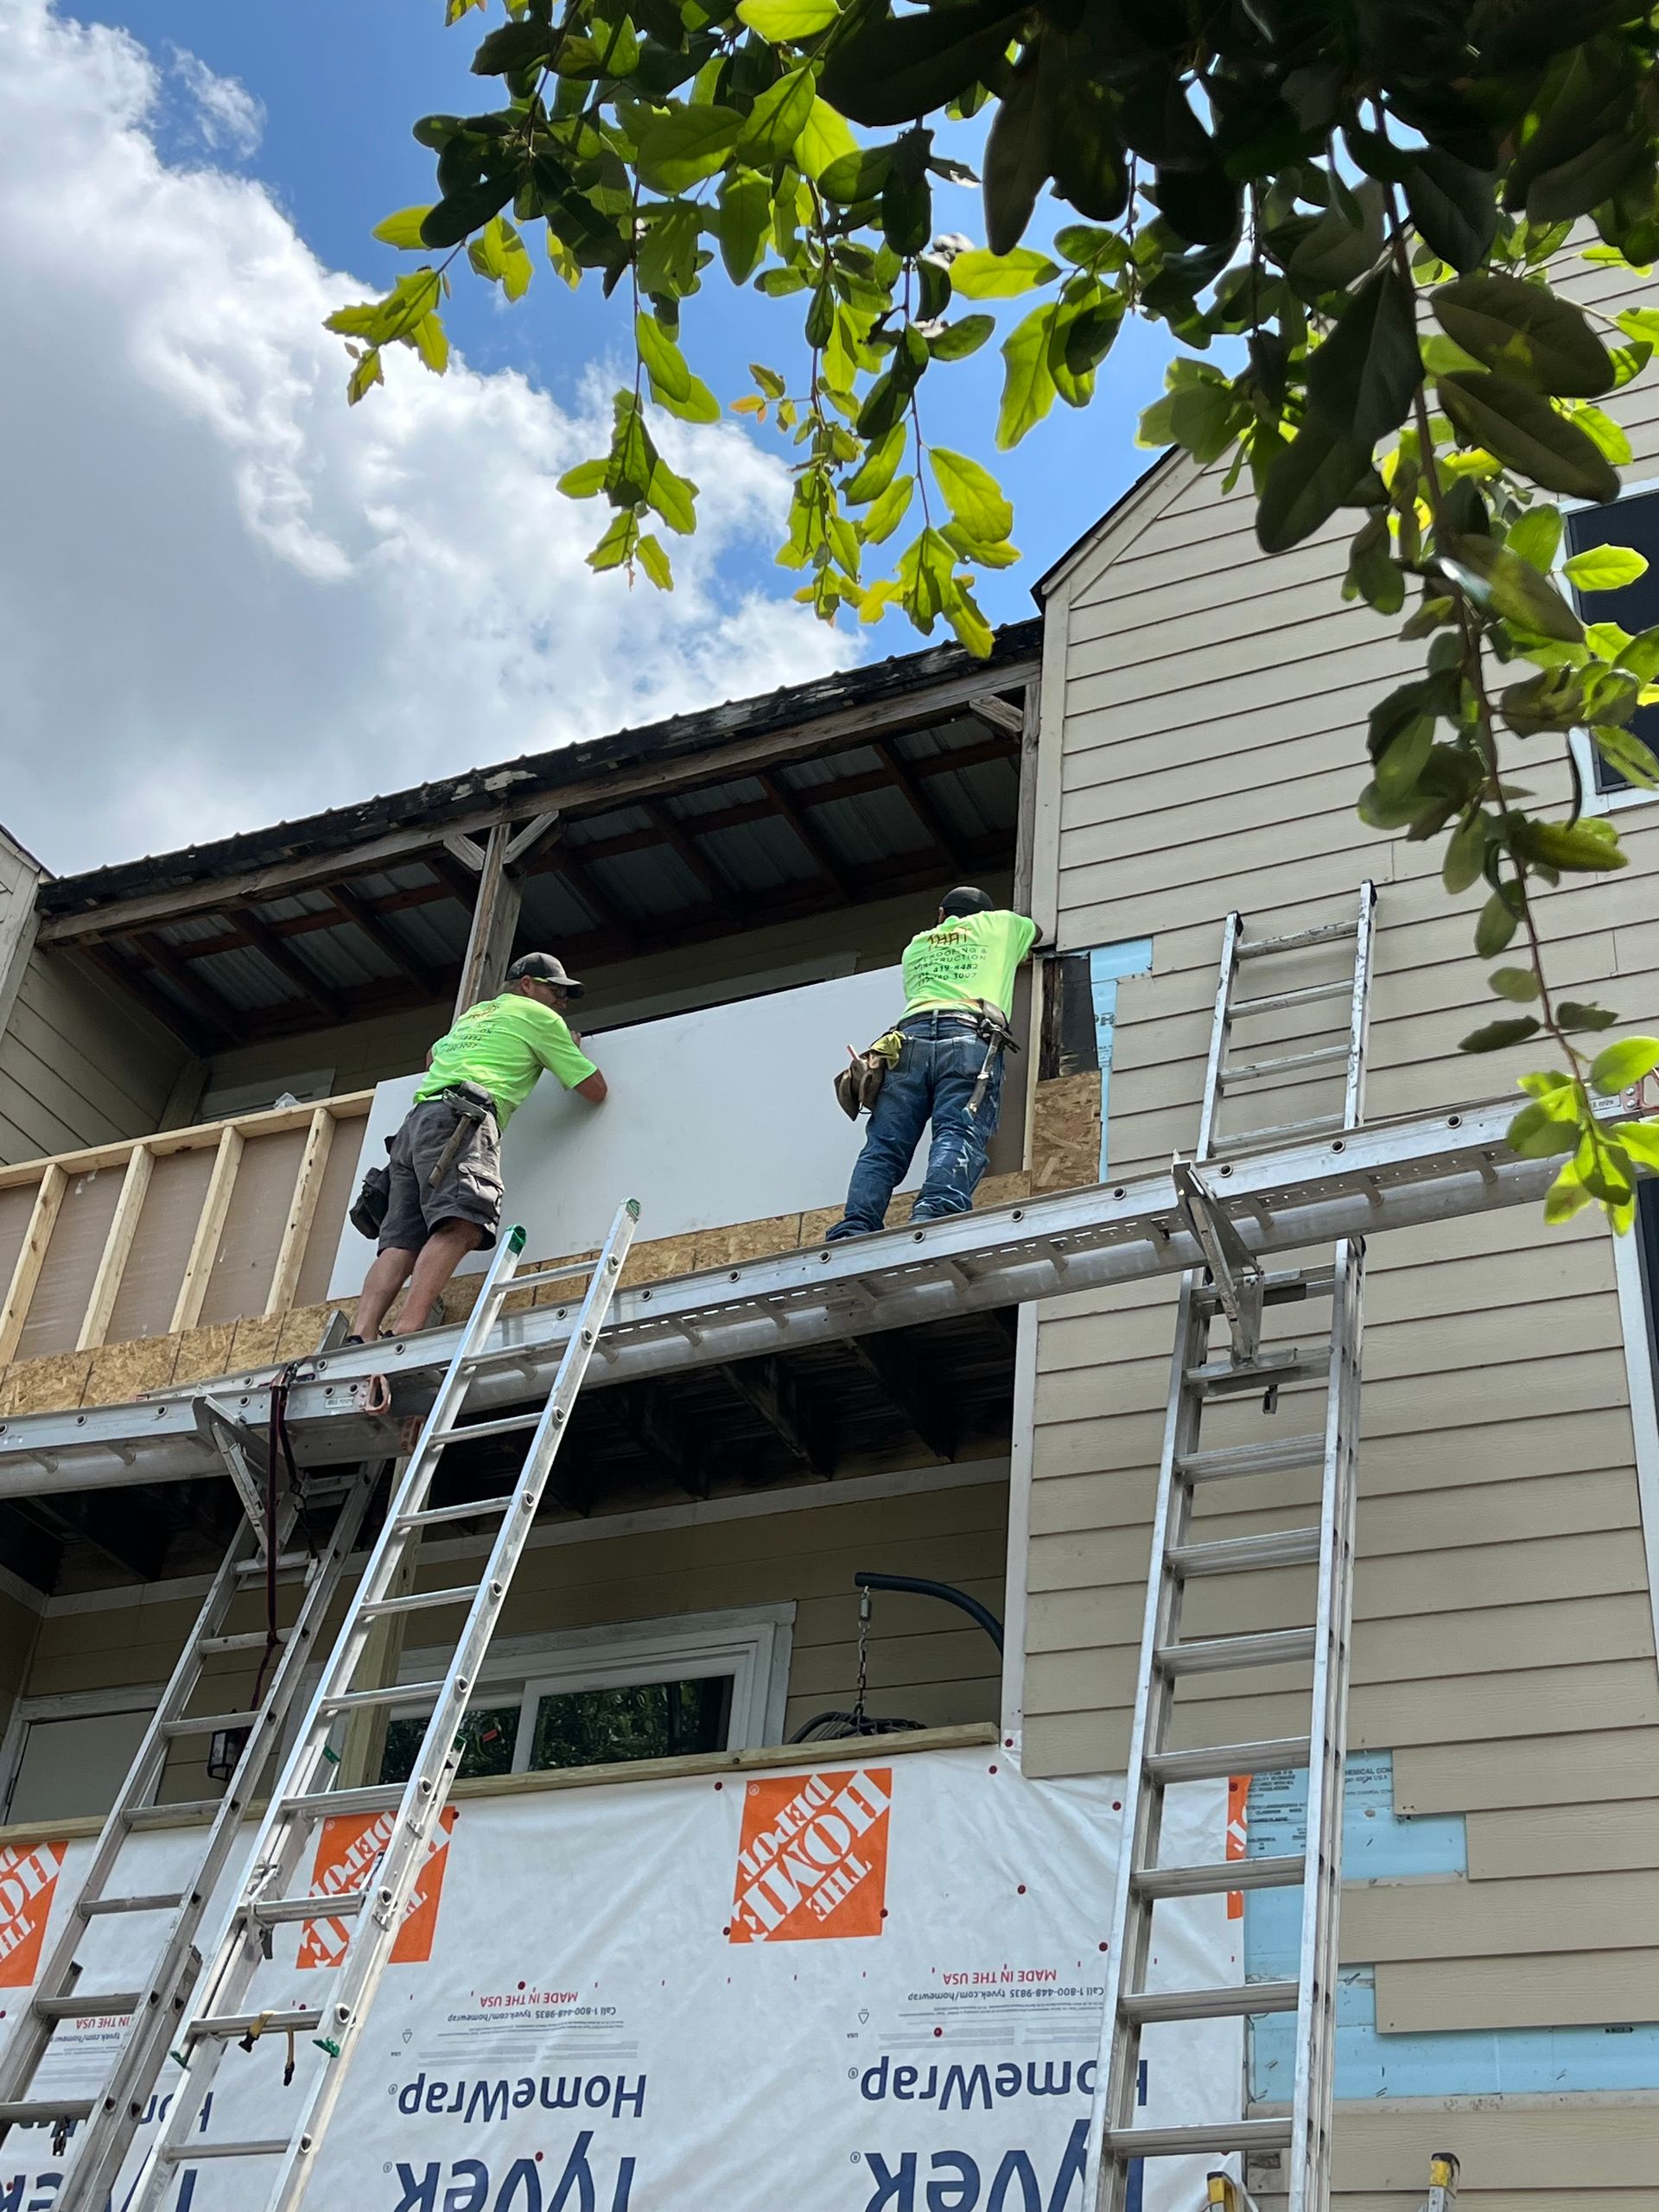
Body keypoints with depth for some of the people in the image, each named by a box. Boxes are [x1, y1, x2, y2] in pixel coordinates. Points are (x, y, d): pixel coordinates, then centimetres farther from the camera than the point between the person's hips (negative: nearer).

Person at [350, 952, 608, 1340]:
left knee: (401, 1243, -7)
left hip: (414, 1124, 8)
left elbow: (432, 1056, 58)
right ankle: (406, 1331, -46)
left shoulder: (474, 1012, 37)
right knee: (461, 1226, -27)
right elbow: (595, 1090, 19)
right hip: (460, 1121, -8)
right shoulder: (540, 1017, 16)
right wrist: (574, 1047, 37)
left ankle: (359, 1339, -28)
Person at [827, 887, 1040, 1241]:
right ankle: (933, 1219, -48)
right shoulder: (998, 923, 31)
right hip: (969, 1040, -2)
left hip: (911, 1037, 2)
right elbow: (1036, 933, 53)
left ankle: (852, 1233, -32)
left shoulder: (915, 946, 36)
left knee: (884, 1145, -10)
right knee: (959, 1136, -21)